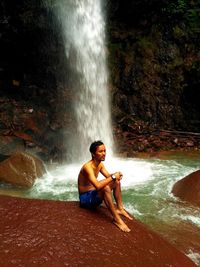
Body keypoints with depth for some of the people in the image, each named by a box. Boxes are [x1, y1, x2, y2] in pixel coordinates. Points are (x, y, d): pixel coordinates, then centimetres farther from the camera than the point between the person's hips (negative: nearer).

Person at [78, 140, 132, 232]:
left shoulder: (100, 164, 2)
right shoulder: (88, 166, -28)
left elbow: (108, 176, 6)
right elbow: (98, 186, -40)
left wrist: (116, 175, -17)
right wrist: (113, 177, -30)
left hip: (94, 194, 9)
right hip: (85, 197, -9)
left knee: (116, 181, 6)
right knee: (105, 187, -35)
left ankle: (120, 208, 8)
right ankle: (116, 219, -26)